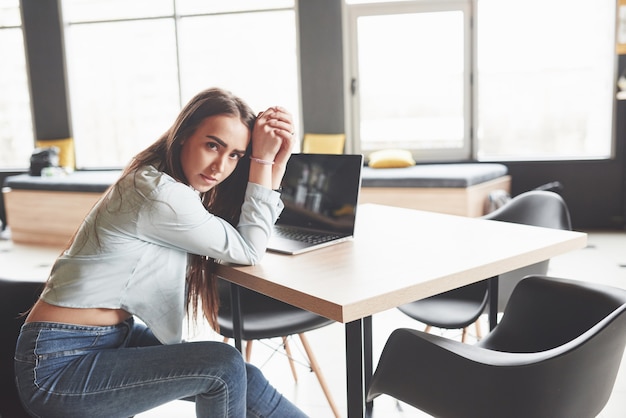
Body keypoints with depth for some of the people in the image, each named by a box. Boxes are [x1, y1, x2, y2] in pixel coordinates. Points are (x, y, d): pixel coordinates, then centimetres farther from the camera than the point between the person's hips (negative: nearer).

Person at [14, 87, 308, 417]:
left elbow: (251, 238, 4)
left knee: (243, 381, -2)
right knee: (224, 367, -17)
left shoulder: (182, 187, 3)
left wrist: (277, 161, -4)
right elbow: (249, 251, -14)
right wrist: (263, 160, -16)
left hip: (115, 337, 8)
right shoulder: (158, 193, -25)